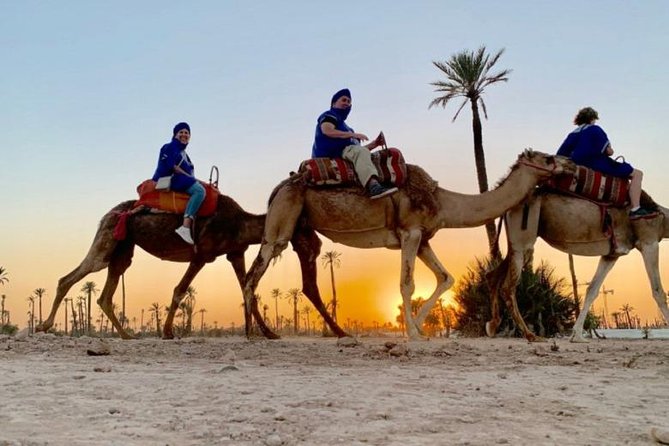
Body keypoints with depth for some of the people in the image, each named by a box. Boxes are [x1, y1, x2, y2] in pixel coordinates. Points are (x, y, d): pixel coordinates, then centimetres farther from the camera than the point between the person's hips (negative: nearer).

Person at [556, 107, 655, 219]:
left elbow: (560, 154, 10)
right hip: (597, 164, -9)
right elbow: (608, 151, -11)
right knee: (637, 174, -4)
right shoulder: (594, 129, -4)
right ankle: (635, 209, -19)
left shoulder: (573, 134, 15)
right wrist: (610, 151, 11)